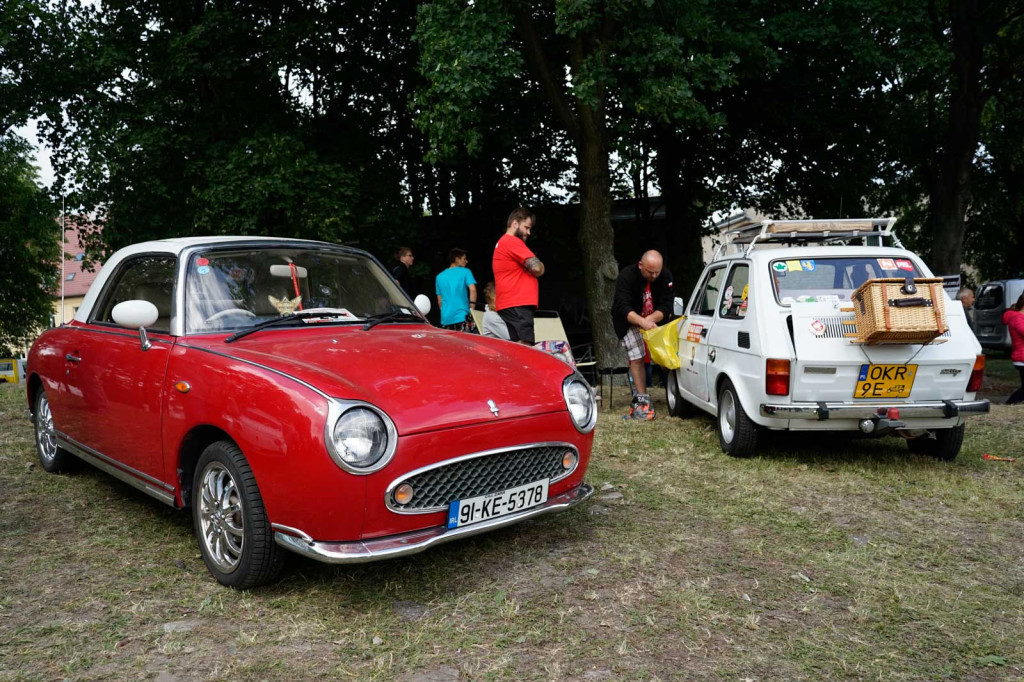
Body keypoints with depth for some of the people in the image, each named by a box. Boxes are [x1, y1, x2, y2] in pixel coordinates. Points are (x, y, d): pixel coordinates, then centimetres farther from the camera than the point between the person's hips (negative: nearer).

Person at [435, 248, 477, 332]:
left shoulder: (439, 277, 17)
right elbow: (472, 289, -11)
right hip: (462, 316, -5)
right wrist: (472, 309, -7)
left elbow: (439, 300, 18)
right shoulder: (465, 272, 2)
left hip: (446, 318, 5)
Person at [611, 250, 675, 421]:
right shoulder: (627, 276, -26)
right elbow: (623, 307, -35)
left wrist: (650, 319, -39)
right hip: (629, 321, -4)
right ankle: (642, 400, -13)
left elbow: (666, 306, -19)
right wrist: (642, 322, -51)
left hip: (654, 320, 4)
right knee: (636, 358, -13)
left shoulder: (666, 276, -17)